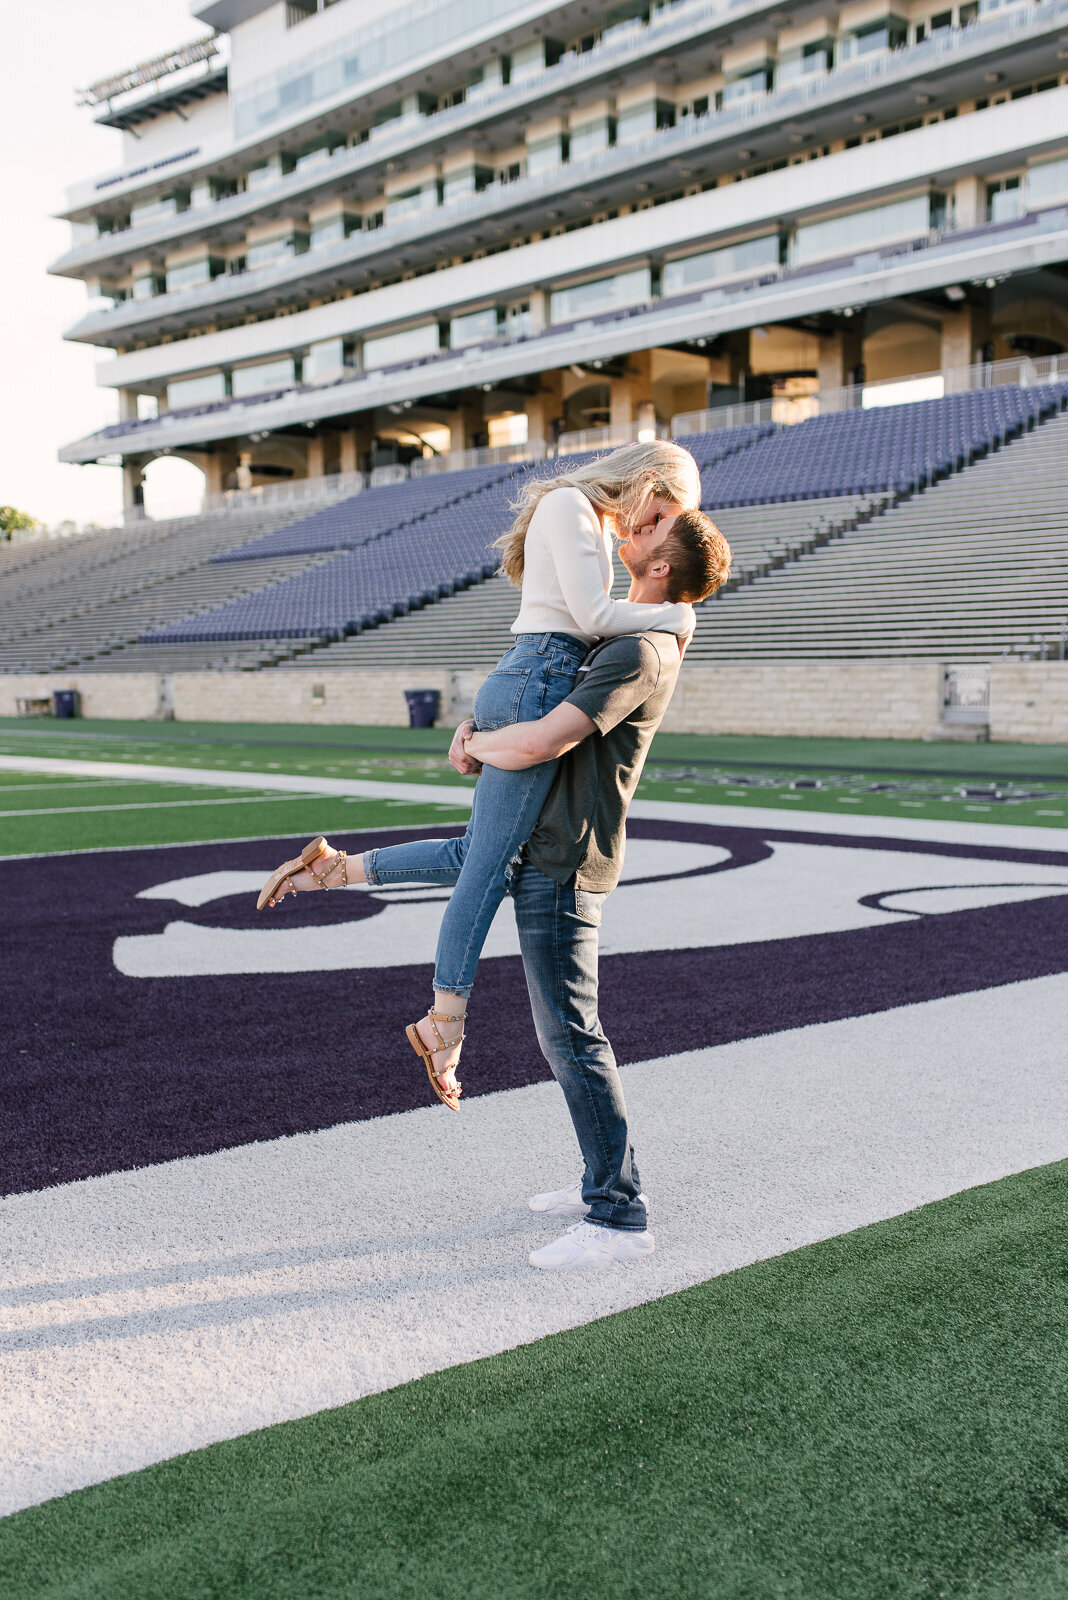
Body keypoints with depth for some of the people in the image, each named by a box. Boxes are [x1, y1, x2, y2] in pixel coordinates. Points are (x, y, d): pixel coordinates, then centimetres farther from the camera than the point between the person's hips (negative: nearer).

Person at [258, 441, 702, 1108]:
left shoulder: (594, 523, 25)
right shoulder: (569, 504, -6)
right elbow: (591, 618, -14)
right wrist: (673, 615, -2)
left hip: (530, 688, 10)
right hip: (537, 685, -10)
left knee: (477, 857, 12)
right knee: (489, 866, -5)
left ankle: (328, 867, 15)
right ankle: (445, 1020, 3)